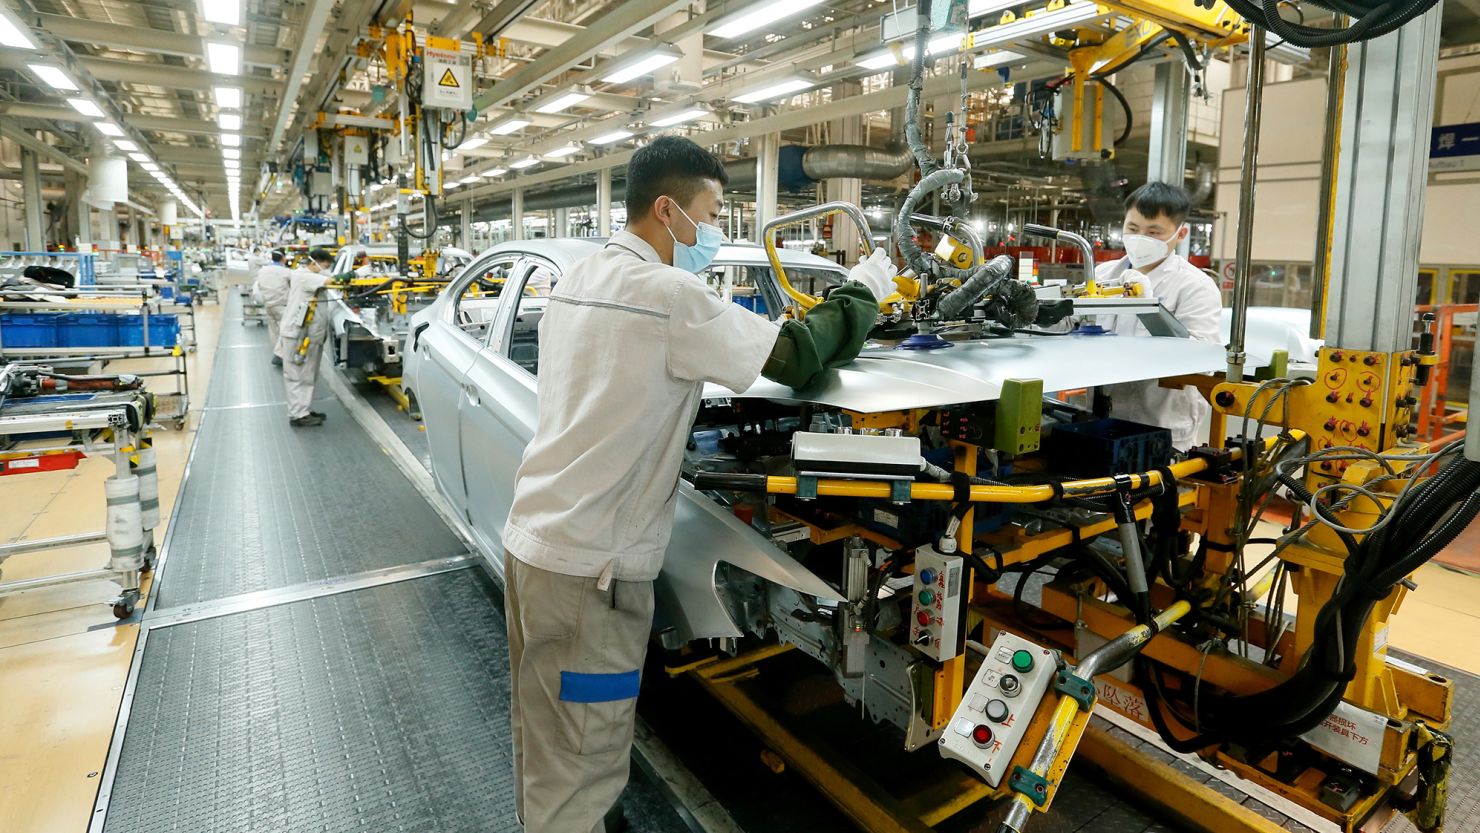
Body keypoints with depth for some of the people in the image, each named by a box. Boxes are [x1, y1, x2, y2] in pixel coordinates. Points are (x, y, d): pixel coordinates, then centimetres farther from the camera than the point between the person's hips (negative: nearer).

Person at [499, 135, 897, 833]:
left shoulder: (575, 279, 9)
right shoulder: (669, 296, -18)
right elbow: (797, 357, -14)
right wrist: (863, 290, 2)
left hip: (529, 536, 9)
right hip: (589, 570, -9)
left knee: (542, 733, 25)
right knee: (581, 763, 6)